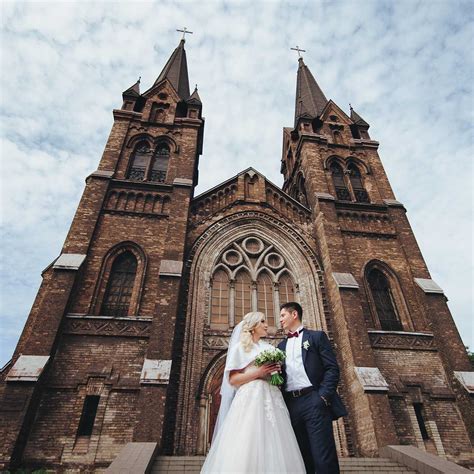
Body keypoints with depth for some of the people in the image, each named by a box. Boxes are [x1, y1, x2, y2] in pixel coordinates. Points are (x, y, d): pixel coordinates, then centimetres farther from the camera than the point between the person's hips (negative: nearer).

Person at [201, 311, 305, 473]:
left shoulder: (269, 348, 19)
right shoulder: (239, 347, 4)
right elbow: (232, 380, -4)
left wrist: (276, 371, 1)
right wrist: (258, 372, -14)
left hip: (272, 399, 5)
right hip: (251, 399, -5)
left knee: (275, 448, -1)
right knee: (247, 447, -11)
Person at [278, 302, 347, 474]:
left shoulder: (317, 336, 6)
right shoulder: (281, 346, 20)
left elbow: (332, 368, -3)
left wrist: (323, 397, -12)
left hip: (314, 401, -5)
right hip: (291, 405, 5)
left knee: (324, 458, -6)